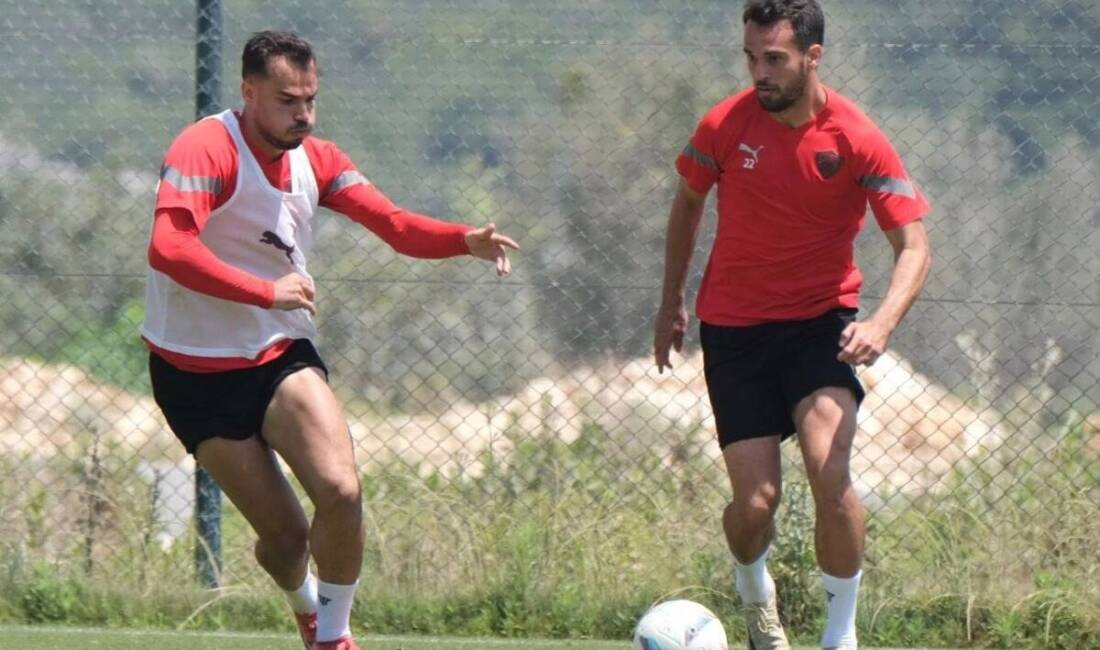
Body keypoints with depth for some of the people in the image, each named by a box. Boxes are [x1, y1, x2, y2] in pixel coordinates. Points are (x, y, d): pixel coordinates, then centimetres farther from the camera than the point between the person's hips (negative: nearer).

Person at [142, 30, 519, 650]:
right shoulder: (207, 149, -18)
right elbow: (168, 248, -31)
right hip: (196, 372, -5)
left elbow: (396, 224, -5)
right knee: (285, 535, -4)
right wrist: (266, 292, -35)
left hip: (282, 355, 5)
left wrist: (466, 240, -25)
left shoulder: (315, 159, 3)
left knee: (341, 491, -21)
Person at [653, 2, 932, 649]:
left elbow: (914, 246, -14)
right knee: (756, 502, -7)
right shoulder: (724, 127, -8)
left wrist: (882, 322, -31)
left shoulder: (858, 140, -14)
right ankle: (755, 594, 30)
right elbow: (688, 205, 12)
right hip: (734, 326, 1)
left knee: (830, 470, -24)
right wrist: (672, 302, 17)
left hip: (820, 321, -1)